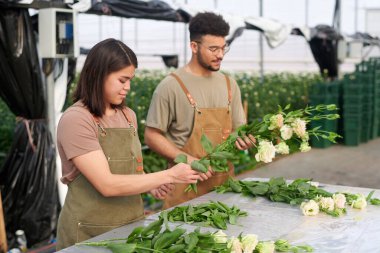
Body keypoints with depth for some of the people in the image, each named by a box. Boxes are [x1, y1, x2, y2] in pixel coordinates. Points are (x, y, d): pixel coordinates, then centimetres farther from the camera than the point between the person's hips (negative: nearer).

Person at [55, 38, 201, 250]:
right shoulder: (75, 120, -17)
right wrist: (168, 175, -21)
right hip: (91, 233, -6)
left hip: (132, 225, 6)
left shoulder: (128, 116, 4)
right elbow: (107, 185, -23)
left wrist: (151, 185, -3)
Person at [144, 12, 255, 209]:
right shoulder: (171, 86, -9)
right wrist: (188, 160, -18)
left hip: (225, 182, 5)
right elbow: (152, 136, -7)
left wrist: (243, 139, -10)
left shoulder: (229, 85, 8)